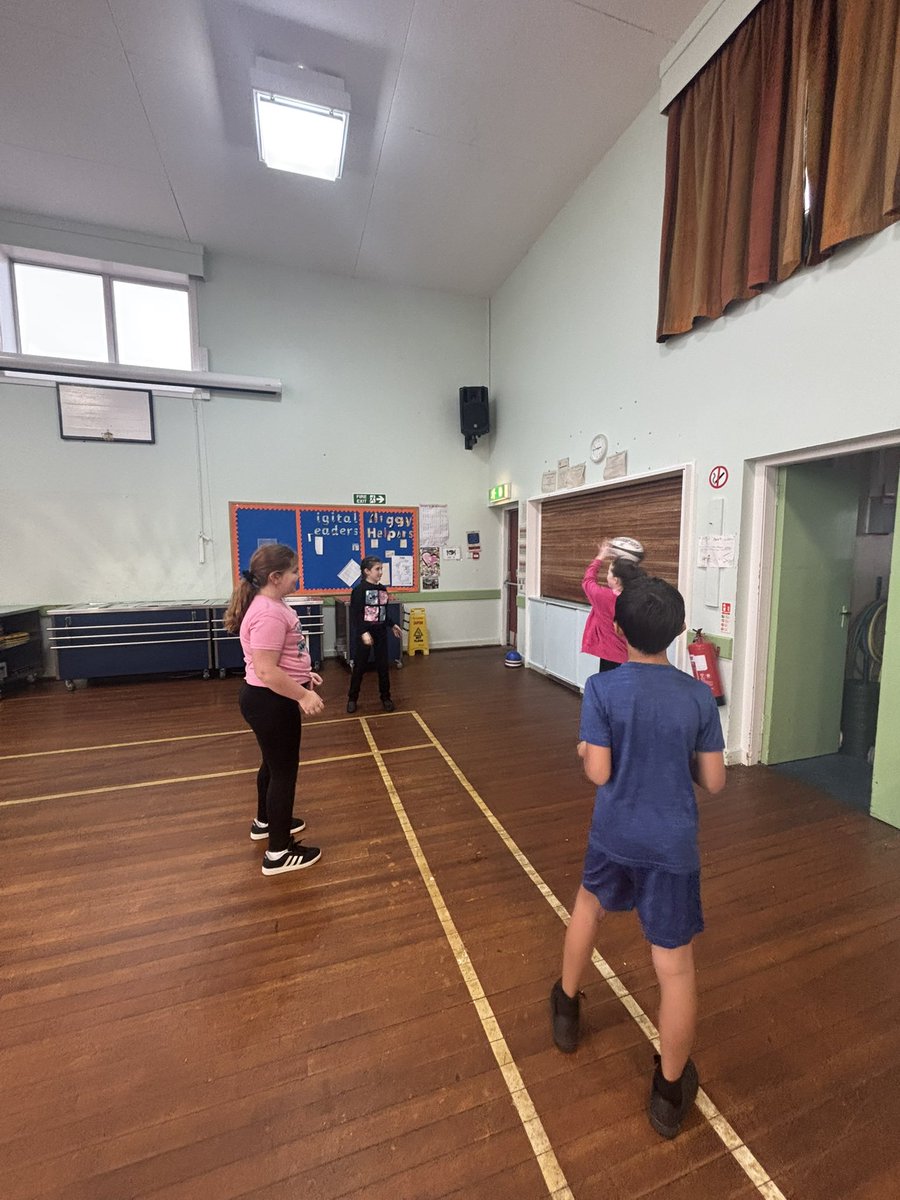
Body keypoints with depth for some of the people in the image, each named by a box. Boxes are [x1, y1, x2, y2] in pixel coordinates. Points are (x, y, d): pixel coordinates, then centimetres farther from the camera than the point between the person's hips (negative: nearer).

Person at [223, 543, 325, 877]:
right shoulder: (268, 614, -26)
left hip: (273, 700, 11)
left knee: (274, 764, 25)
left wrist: (304, 675, 19)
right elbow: (266, 671, -31)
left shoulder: (272, 605, 9)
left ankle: (265, 822, 47)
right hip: (270, 702, -11)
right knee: (284, 770, 2)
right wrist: (303, 695, -28)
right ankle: (279, 853, 18)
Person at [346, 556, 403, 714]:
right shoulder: (359, 589, -13)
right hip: (364, 633, -5)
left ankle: (385, 697, 23)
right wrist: (363, 633, -23)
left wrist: (393, 625, 15)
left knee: (383, 665, 10)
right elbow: (354, 615, -16)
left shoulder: (383, 589, 7)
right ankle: (352, 698, 20)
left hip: (381, 632, 5)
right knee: (360, 666, 5)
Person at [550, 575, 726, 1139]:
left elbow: (599, 773, -15)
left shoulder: (601, 689, -17)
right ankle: (671, 1091, 36)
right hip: (673, 845, 0)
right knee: (676, 966, 16)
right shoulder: (700, 695, -9)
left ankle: (567, 1008, 50)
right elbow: (714, 781, -3)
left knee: (590, 902, 30)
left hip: (614, 835, 1)